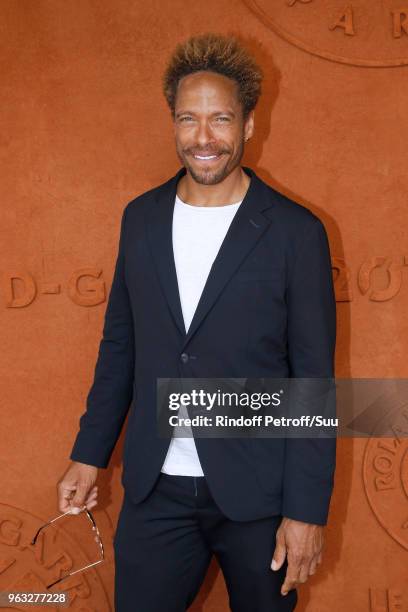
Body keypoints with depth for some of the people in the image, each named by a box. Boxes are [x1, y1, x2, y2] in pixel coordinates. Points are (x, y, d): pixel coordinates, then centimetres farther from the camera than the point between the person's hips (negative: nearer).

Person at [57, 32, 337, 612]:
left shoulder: (296, 231, -8)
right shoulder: (141, 217, 4)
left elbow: (314, 378, -8)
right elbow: (120, 344, 11)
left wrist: (307, 510, -10)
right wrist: (89, 454, 10)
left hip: (257, 495, -3)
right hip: (155, 490, 3)